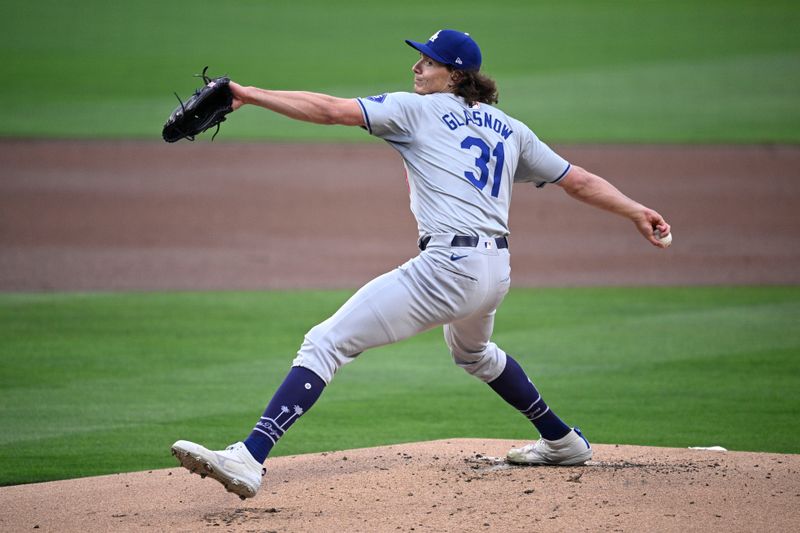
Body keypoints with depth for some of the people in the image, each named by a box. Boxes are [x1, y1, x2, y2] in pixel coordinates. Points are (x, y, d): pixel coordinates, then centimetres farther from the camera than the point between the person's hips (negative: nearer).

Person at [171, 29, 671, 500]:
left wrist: (249, 94, -6)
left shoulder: (417, 109, 3)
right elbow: (579, 180, 21)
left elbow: (330, 110, -6)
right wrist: (637, 211, 29)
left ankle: (250, 459, -27)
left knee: (326, 343, -12)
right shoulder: (509, 129, 21)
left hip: (448, 267, -8)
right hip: (497, 272, 8)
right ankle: (563, 441, 49)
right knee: (474, 353, 41)